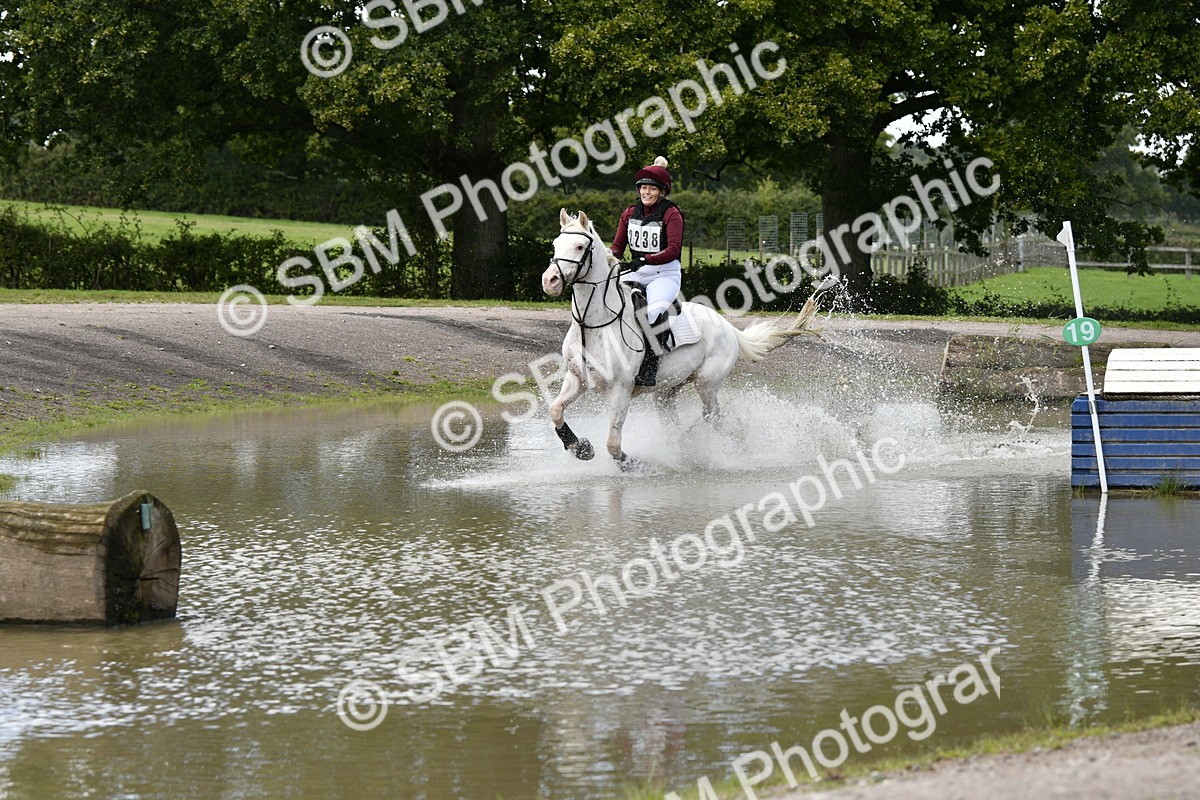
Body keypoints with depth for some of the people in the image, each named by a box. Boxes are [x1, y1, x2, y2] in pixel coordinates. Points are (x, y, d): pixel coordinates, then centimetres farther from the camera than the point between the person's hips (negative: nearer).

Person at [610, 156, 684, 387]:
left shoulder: (671, 214, -7)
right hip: (636, 273, 6)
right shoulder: (631, 213, 10)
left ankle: (649, 368, -33)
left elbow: (673, 249, -19)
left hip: (665, 274, -6)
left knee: (655, 310, -34)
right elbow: (618, 245, 11)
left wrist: (646, 260, -33)